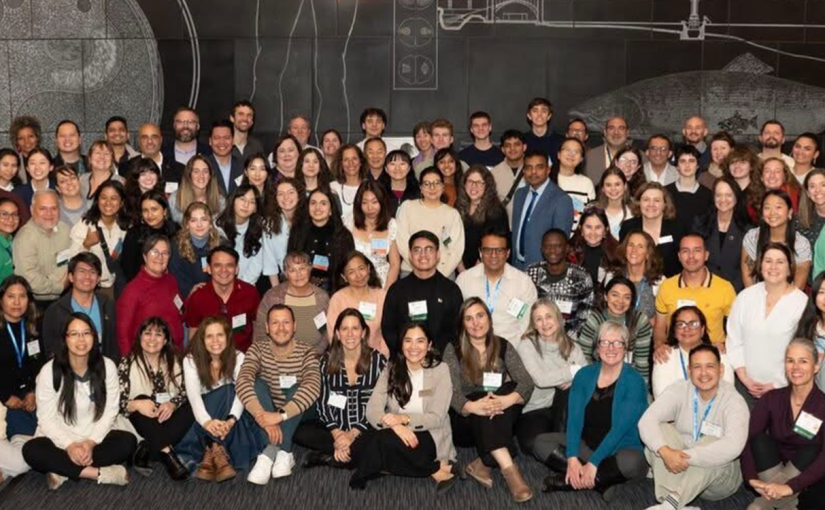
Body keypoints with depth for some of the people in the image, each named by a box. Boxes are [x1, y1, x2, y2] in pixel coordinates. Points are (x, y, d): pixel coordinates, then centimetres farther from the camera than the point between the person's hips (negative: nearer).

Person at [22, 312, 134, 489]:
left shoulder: (107, 366, -7)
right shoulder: (49, 371, -11)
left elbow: (110, 412, -6)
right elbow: (46, 418, -10)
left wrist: (91, 442, -20)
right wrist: (70, 445, -24)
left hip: (96, 438, 1)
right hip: (61, 440, -1)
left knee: (128, 441, -26)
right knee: (31, 450, -31)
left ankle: (64, 470, -24)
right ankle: (99, 473, -30)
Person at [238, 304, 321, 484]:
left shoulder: (306, 353, -10)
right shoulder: (258, 349, -7)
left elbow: (313, 387, -30)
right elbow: (242, 382, -25)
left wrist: (280, 415, -45)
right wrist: (264, 417, -42)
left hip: (295, 421, -1)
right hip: (267, 418, 1)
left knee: (296, 390, -27)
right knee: (258, 384, -24)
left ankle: (269, 454, -33)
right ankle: (282, 452, -36)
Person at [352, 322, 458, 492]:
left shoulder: (440, 370, -7)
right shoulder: (391, 369, 1)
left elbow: (437, 418, -12)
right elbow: (372, 410, -8)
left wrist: (404, 418, -28)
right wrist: (394, 424, -29)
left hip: (429, 437, -4)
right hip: (395, 433, 4)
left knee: (386, 441, -33)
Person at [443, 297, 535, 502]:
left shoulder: (503, 347, 3)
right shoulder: (453, 350, -3)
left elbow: (527, 382, -10)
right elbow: (451, 392, -15)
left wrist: (507, 400, -34)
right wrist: (473, 406, -38)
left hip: (498, 422, 2)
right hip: (465, 422, -2)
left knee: (510, 392, -26)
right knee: (482, 406, -33)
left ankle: (483, 463, -32)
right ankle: (509, 468, -47)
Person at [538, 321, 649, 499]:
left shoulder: (634, 381, -13)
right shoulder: (585, 374, 0)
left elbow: (620, 428, -21)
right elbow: (574, 418, -8)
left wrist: (593, 463, -28)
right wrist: (572, 458, -23)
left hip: (620, 449, -4)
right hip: (586, 446, 5)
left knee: (631, 462, -38)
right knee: (541, 442, -14)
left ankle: (566, 481, -22)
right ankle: (599, 481, -22)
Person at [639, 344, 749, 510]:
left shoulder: (734, 401, -19)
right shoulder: (679, 390, -9)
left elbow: (733, 446, -37)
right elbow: (647, 421, -21)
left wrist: (686, 456, -41)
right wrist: (665, 452, -40)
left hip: (720, 476, -3)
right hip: (680, 469, 3)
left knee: (711, 443, -33)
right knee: (661, 430, -22)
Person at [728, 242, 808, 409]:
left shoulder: (803, 303, -9)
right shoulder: (745, 297, 2)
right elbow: (734, 340, 5)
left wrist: (776, 385, -8)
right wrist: (744, 377, -2)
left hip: (782, 387, -3)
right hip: (746, 384, 3)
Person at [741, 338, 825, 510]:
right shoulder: (772, 398, -2)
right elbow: (746, 437, -14)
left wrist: (790, 487, -38)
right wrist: (752, 478, -33)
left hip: (805, 484, -2)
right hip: (770, 475, 2)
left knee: (811, 451, -30)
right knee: (760, 440, -22)